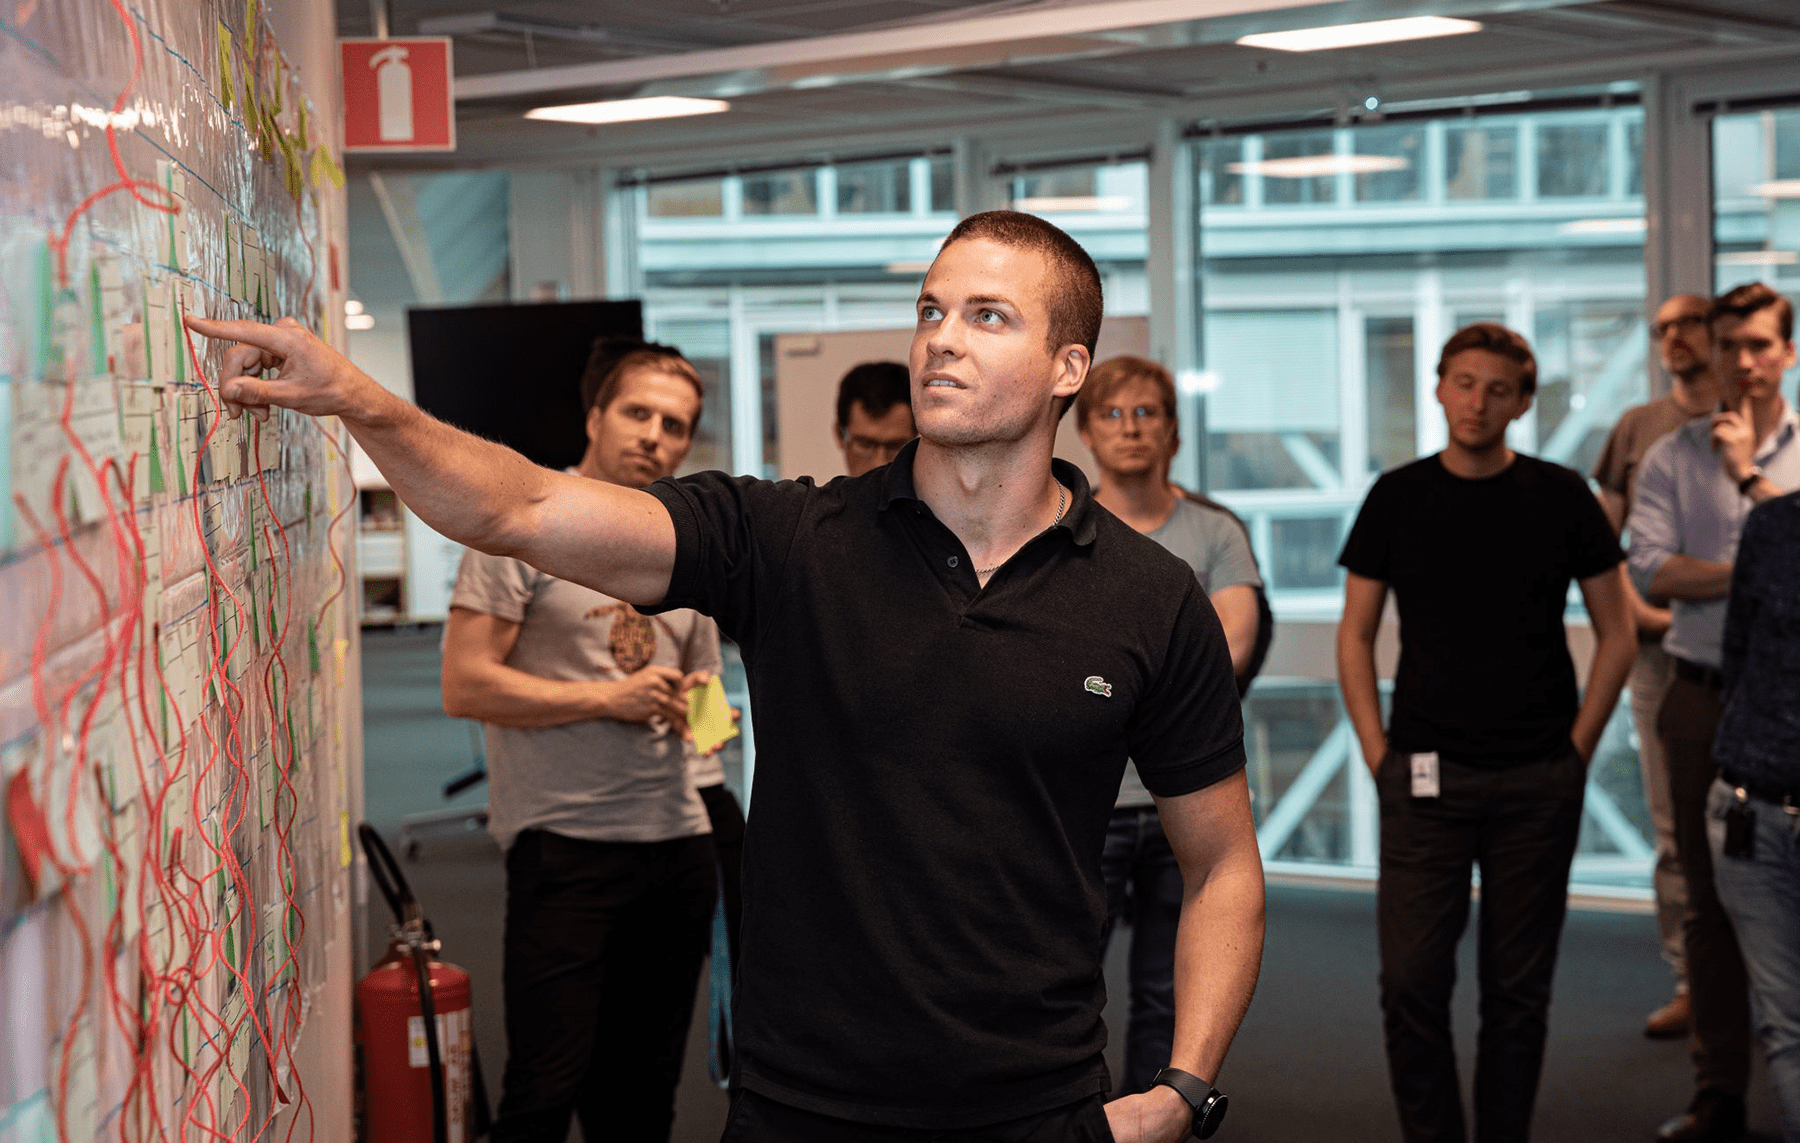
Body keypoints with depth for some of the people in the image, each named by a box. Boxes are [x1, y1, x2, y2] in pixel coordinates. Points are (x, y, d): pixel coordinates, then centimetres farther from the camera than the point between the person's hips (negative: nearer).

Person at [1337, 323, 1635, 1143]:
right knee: (1412, 983, -5)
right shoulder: (1398, 497, 4)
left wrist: (1576, 750, 1)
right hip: (1425, 776, 0)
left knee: (1518, 991, 6)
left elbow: (1615, 634, 7)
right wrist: (1377, 751, 0)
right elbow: (1355, 635, 9)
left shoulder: (1561, 498, 3)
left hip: (1537, 782, 0)